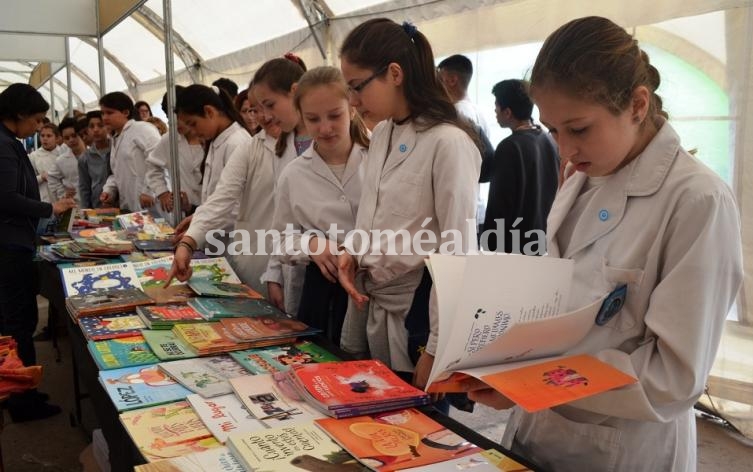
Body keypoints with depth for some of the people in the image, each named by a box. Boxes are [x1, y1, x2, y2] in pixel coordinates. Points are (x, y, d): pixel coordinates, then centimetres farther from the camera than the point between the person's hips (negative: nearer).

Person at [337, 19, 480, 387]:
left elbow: (458, 253, -18)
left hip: (418, 309, -7)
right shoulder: (380, 135, 8)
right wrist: (352, 250, -2)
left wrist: (437, 348, -17)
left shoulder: (448, 143, -18)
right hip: (371, 304, 8)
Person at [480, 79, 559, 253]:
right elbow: (556, 191, 12)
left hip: (513, 244, -7)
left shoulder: (510, 147, -18)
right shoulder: (550, 140, 6)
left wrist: (490, 246, -11)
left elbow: (499, 205, -17)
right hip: (545, 239, 8)